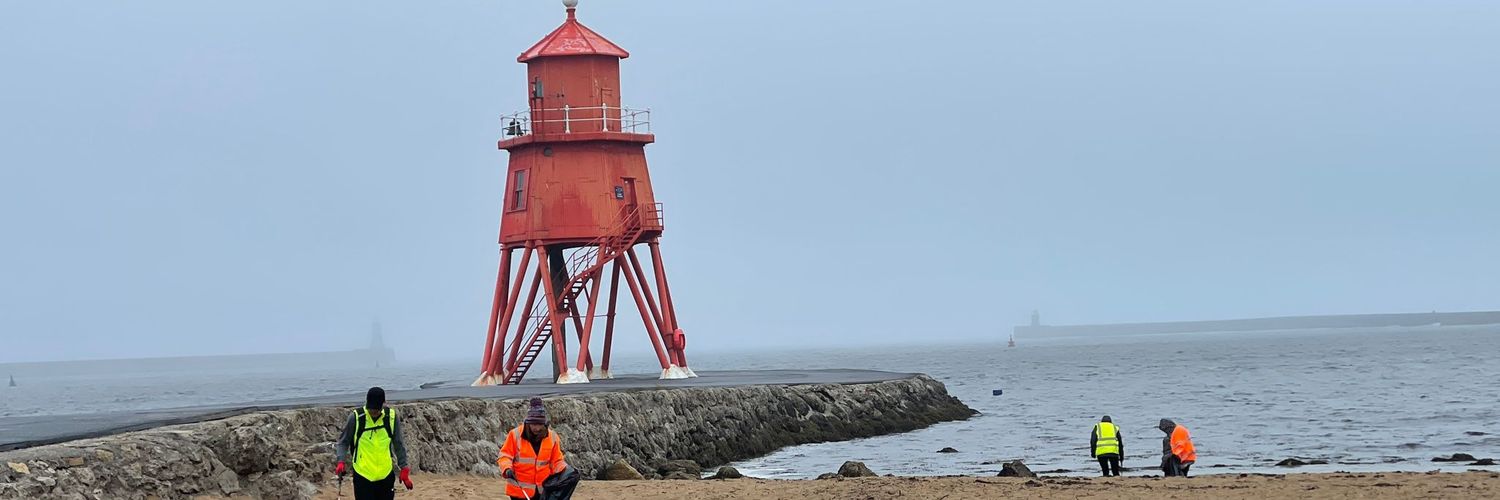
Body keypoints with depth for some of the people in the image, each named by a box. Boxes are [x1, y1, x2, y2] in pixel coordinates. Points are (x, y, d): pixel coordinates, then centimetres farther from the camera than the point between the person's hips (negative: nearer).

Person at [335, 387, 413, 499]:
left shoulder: (392, 417, -2)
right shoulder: (356, 418, -8)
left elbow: (399, 445, 9)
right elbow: (343, 442, 3)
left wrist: (404, 468, 7)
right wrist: (341, 461, -11)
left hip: (386, 475, 2)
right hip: (363, 476, -2)